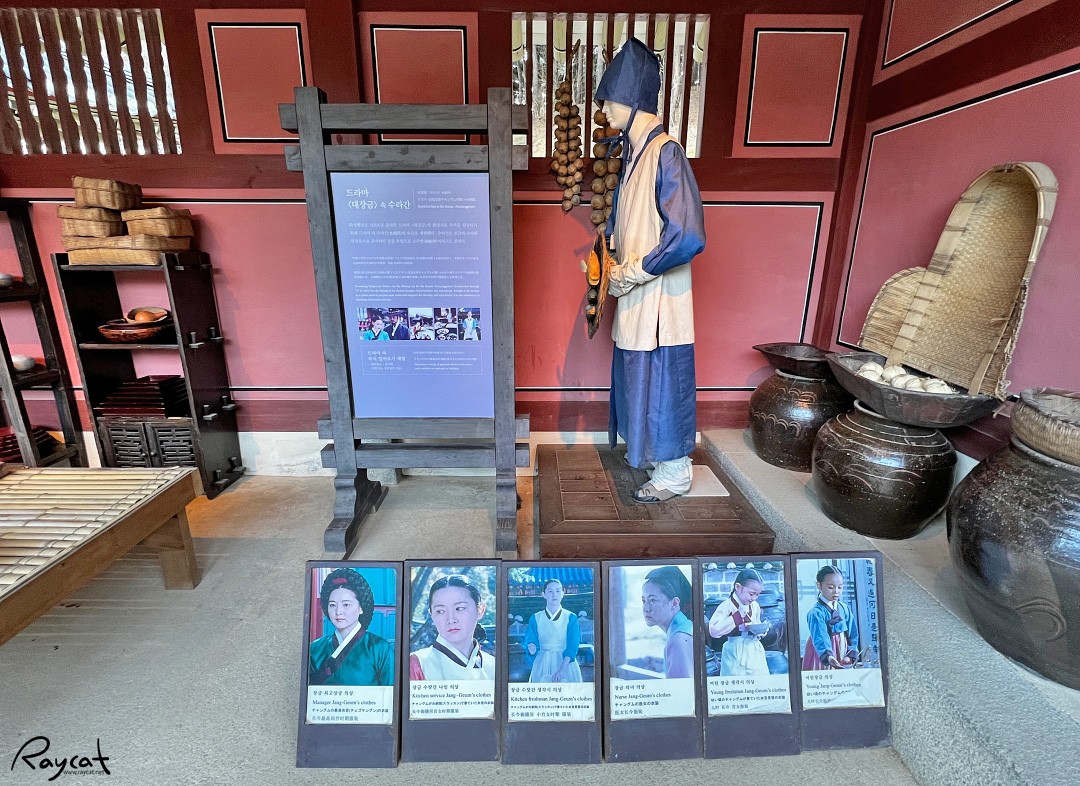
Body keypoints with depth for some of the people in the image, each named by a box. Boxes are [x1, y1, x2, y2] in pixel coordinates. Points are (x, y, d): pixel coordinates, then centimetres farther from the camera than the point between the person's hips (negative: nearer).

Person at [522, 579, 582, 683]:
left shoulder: (570, 618, -4)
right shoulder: (535, 618, 0)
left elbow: (572, 646, -13)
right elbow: (530, 644, 0)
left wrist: (562, 669, -25)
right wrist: (532, 650, -23)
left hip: (565, 662, -1)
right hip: (542, 664, 1)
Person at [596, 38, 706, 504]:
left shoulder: (665, 153, -17)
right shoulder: (633, 153, 12)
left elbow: (688, 237, -25)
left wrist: (636, 271, -16)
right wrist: (610, 241, 7)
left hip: (658, 296, -9)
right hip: (635, 294, 9)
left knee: (661, 378, 1)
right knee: (638, 374, 18)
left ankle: (674, 471, 19)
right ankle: (648, 449, 37)